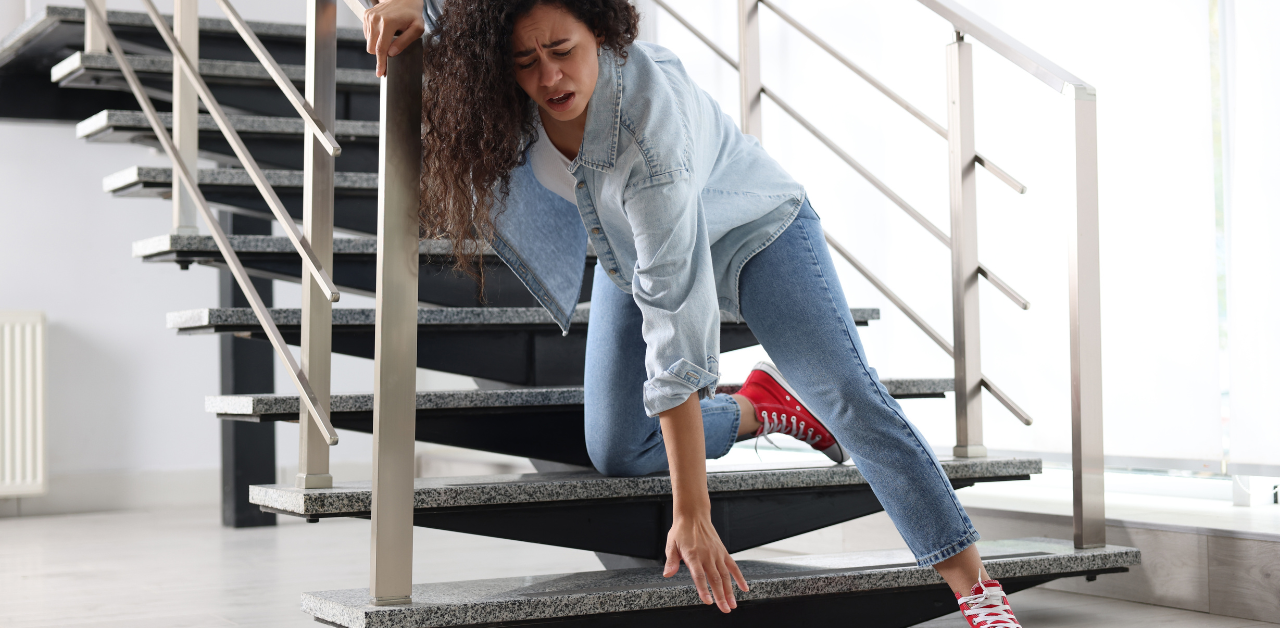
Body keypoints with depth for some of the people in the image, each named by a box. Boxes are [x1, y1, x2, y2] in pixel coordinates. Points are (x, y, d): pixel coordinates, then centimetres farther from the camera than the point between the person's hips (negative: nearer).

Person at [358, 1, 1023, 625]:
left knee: (849, 398, -20)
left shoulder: (651, 129, -43)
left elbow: (674, 325, -43)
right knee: (616, 453, -1)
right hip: (630, 253, 6)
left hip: (752, 231, -6)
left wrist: (691, 516, -40)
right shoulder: (521, 83, -27)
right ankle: (763, 409, 19)